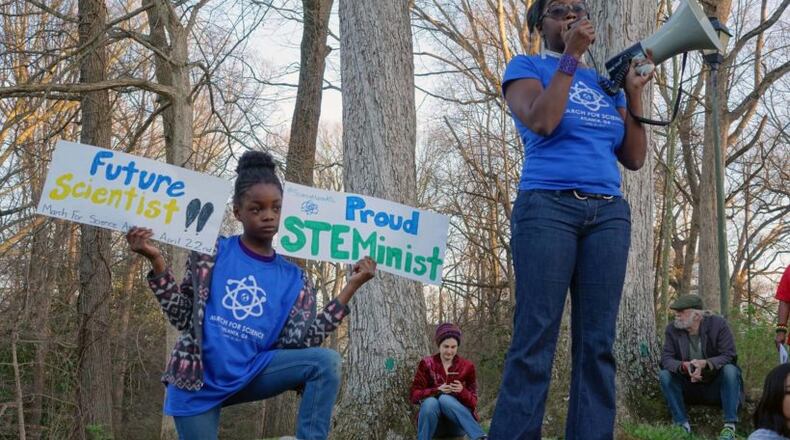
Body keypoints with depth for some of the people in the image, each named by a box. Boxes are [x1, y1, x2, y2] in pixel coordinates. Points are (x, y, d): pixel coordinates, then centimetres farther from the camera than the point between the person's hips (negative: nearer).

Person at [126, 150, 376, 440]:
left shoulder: (294, 278, 5)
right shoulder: (212, 253, -1)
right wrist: (156, 261, -12)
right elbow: (182, 317, -2)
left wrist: (351, 287, -7)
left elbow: (300, 341, -7)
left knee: (326, 361, -18)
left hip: (248, 373, 2)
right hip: (197, 379, -2)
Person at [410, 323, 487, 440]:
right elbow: (414, 395, -2)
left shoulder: (467, 366, 4)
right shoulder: (426, 364, 4)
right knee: (430, 402, -34)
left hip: (458, 423, 0)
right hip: (433, 422, 0)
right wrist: (437, 390, -20)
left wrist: (462, 392, -21)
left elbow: (473, 402, 2)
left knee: (445, 399, -34)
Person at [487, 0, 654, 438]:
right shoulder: (527, 67, 9)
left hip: (608, 213, 5)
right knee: (535, 339, -11)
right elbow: (541, 122, -12)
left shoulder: (605, 82, 21)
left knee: (597, 341, -1)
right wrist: (570, 56, -6)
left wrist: (634, 93, 8)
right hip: (547, 206, -5)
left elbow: (634, 158, 16)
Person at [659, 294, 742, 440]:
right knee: (665, 375, -23)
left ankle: (730, 426, -26)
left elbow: (728, 355, -21)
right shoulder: (672, 329, -8)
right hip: (688, 387, 2)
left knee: (730, 370, -31)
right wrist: (684, 366, -38)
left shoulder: (718, 324, -13)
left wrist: (704, 363, -40)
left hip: (716, 384, -2)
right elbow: (666, 358, -16)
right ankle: (682, 424, -18)